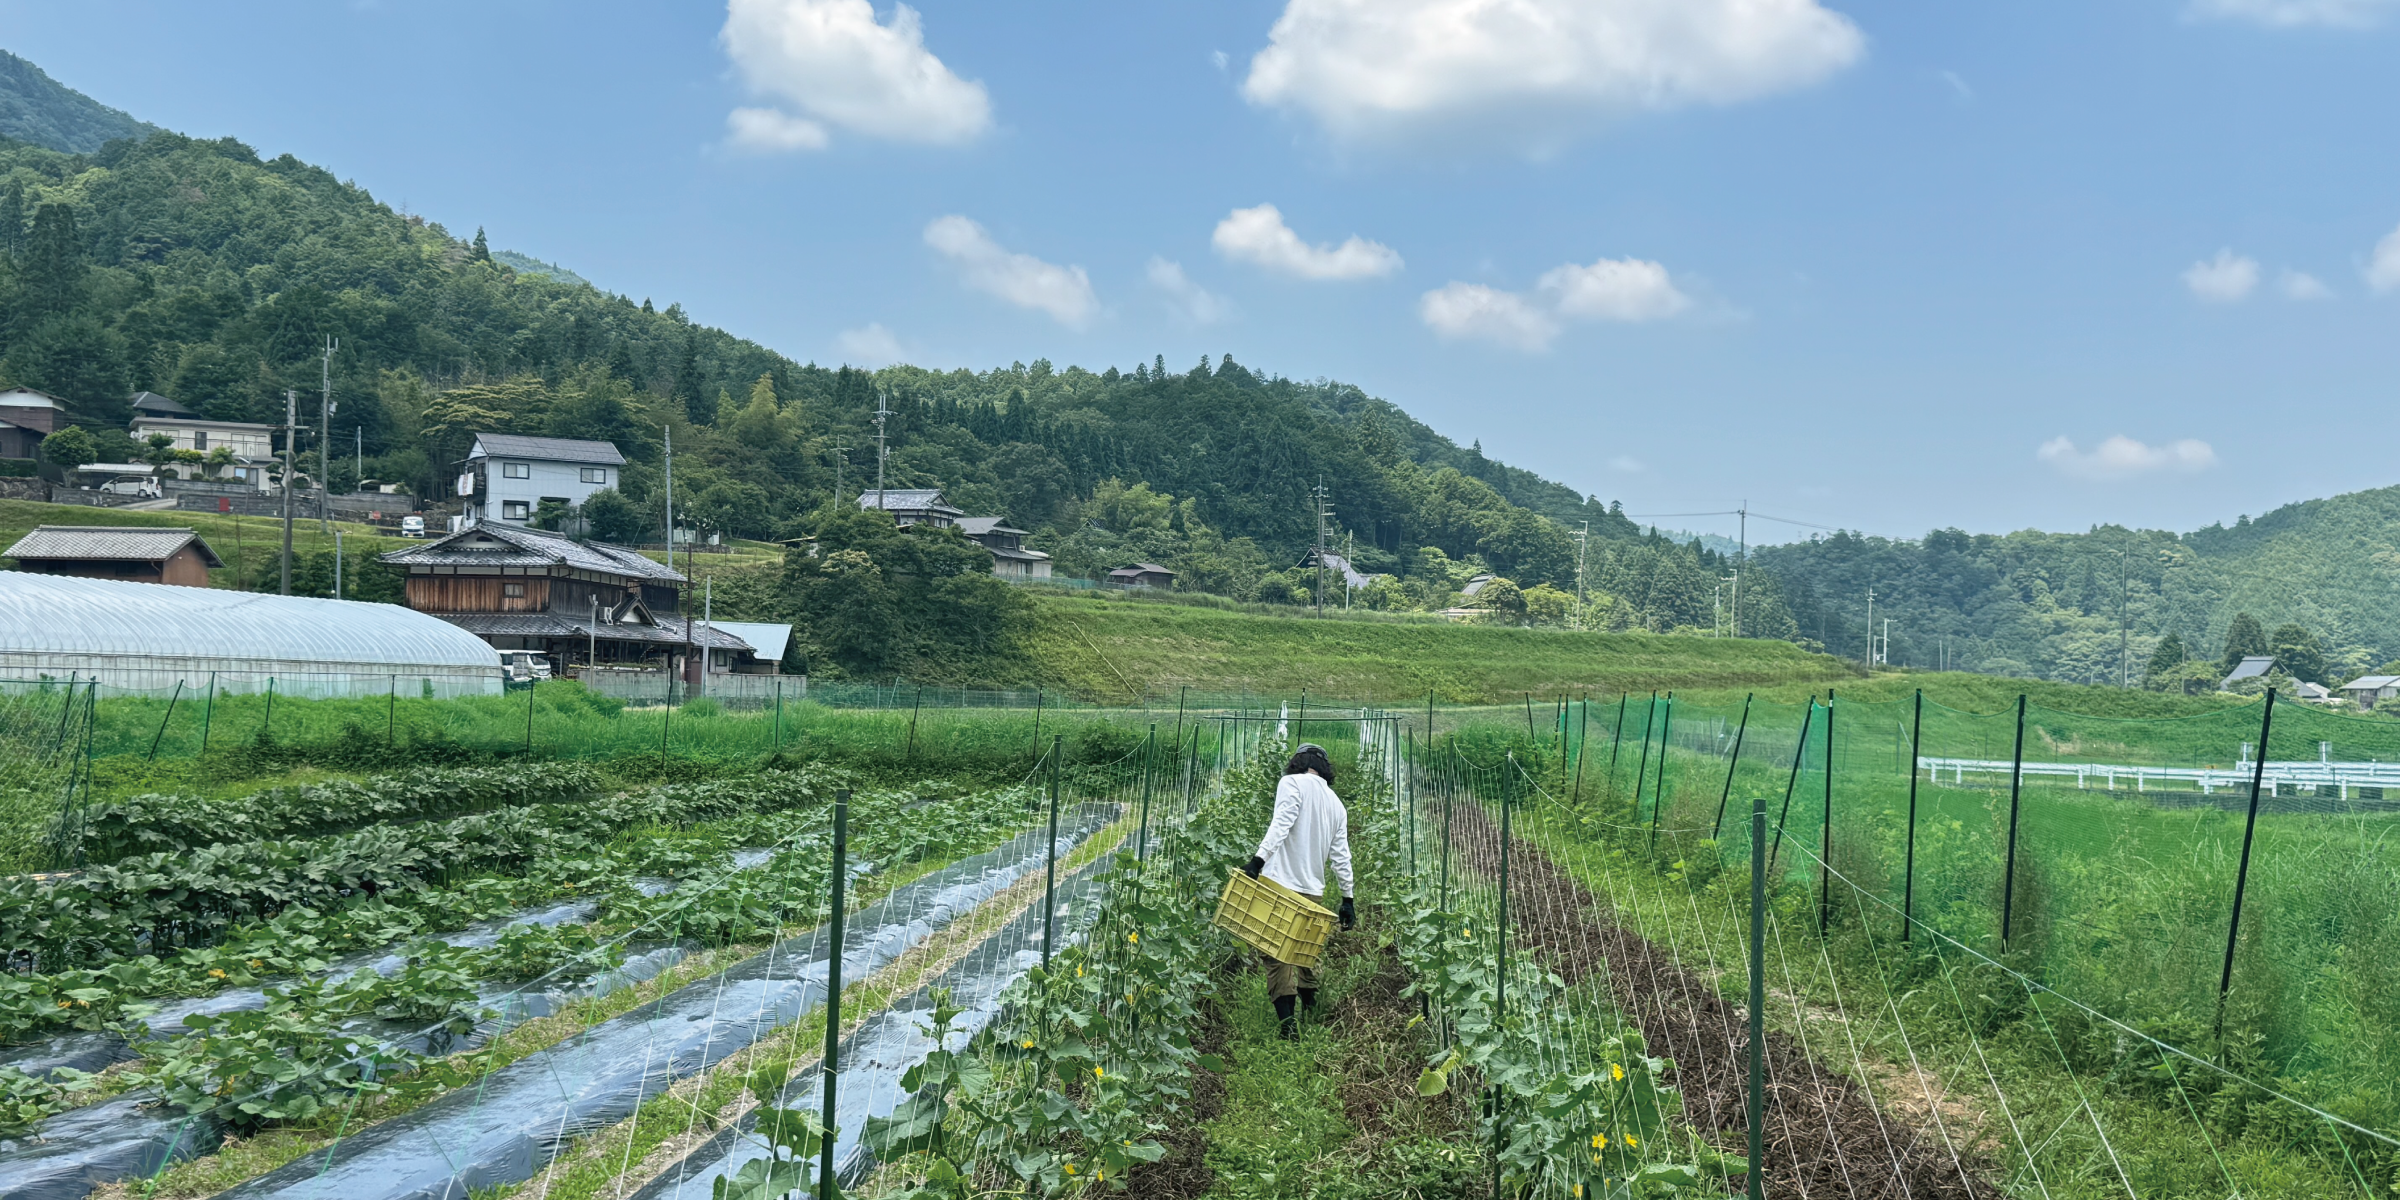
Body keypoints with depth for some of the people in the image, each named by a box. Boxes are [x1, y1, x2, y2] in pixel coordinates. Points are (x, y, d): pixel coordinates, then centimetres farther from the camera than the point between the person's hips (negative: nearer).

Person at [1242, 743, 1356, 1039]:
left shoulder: (1293, 783, -1)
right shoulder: (1337, 805, 18)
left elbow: (1281, 824, -17)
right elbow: (1342, 856, 16)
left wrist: (1258, 859, -25)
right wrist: (1348, 898, 19)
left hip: (1281, 884, -7)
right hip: (1314, 892, 7)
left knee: (1276, 954, -7)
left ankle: (1288, 1024, -16)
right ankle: (1310, 1013, 30)